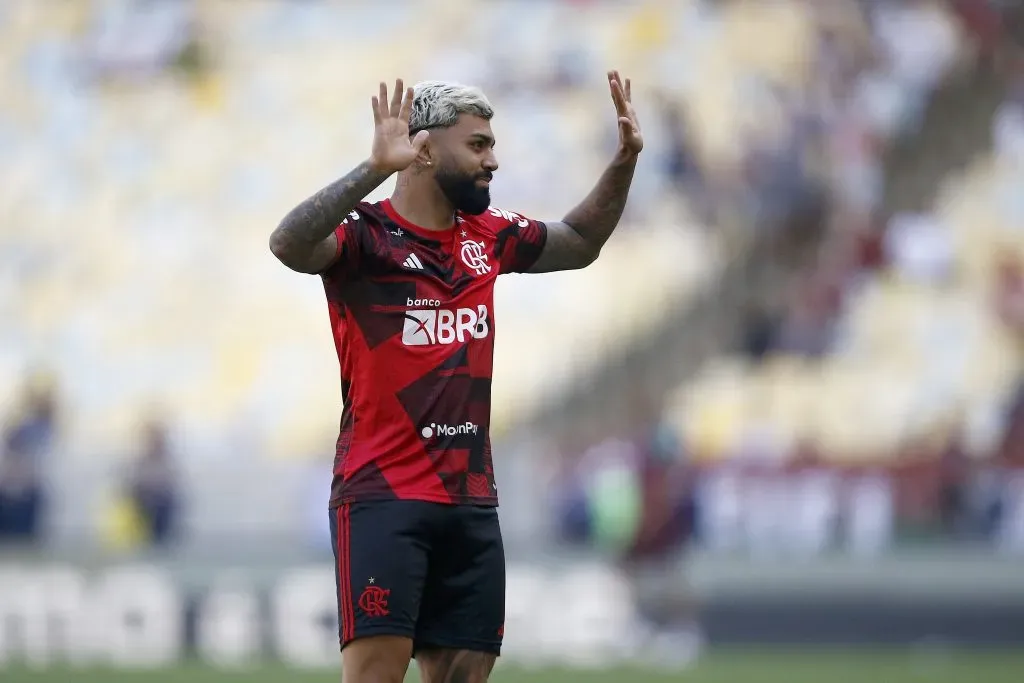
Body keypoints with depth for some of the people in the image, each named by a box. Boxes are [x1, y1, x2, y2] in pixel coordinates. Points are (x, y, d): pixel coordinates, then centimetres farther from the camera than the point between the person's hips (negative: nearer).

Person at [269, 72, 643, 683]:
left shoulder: (488, 237, 12)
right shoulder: (366, 234, -9)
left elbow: (579, 243, 30)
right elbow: (288, 245, -30)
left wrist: (624, 163, 15)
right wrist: (376, 169, -40)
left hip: (471, 500, 7)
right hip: (384, 494, -7)